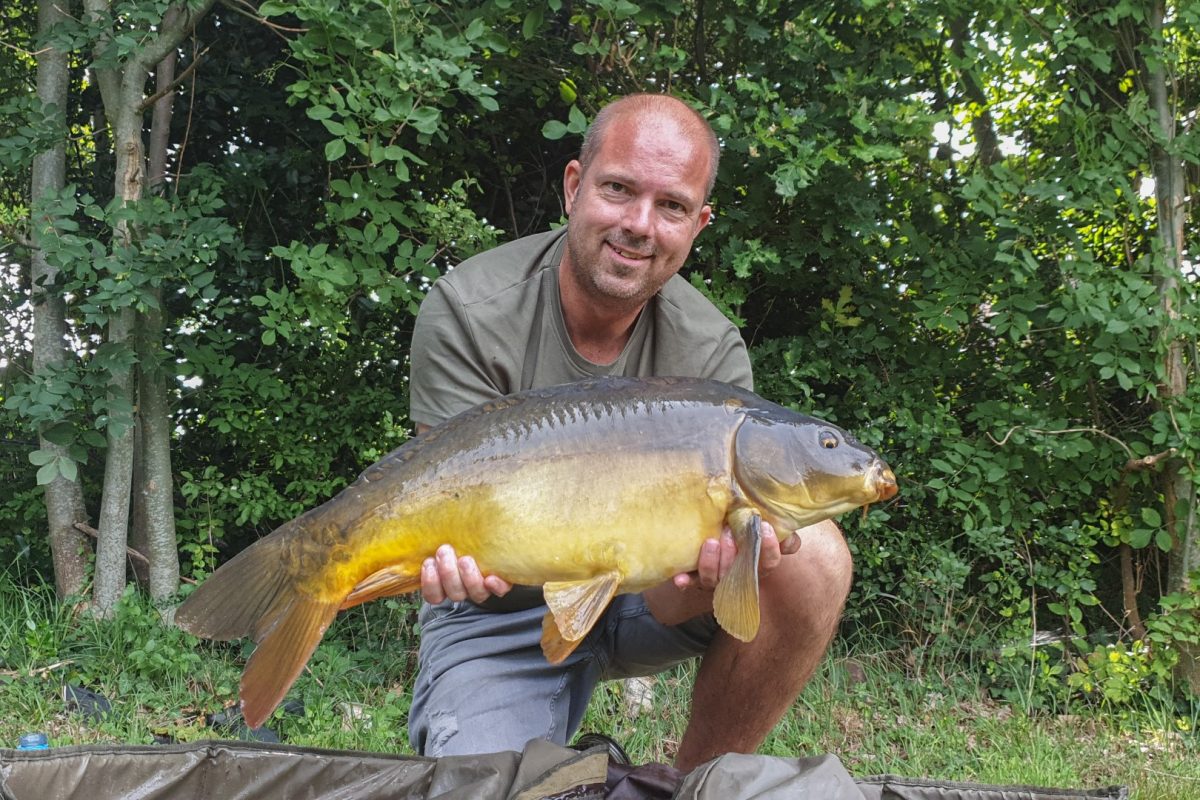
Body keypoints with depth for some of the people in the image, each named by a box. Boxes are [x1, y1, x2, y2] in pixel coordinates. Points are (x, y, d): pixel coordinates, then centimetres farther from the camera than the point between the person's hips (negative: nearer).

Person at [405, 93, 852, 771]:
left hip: (644, 595, 2)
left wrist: (713, 564, -40)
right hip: (501, 614, -2)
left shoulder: (712, 351, -12)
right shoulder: (468, 314, -18)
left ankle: (697, 780, -3)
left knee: (810, 555, -24)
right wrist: (469, 561, -44)